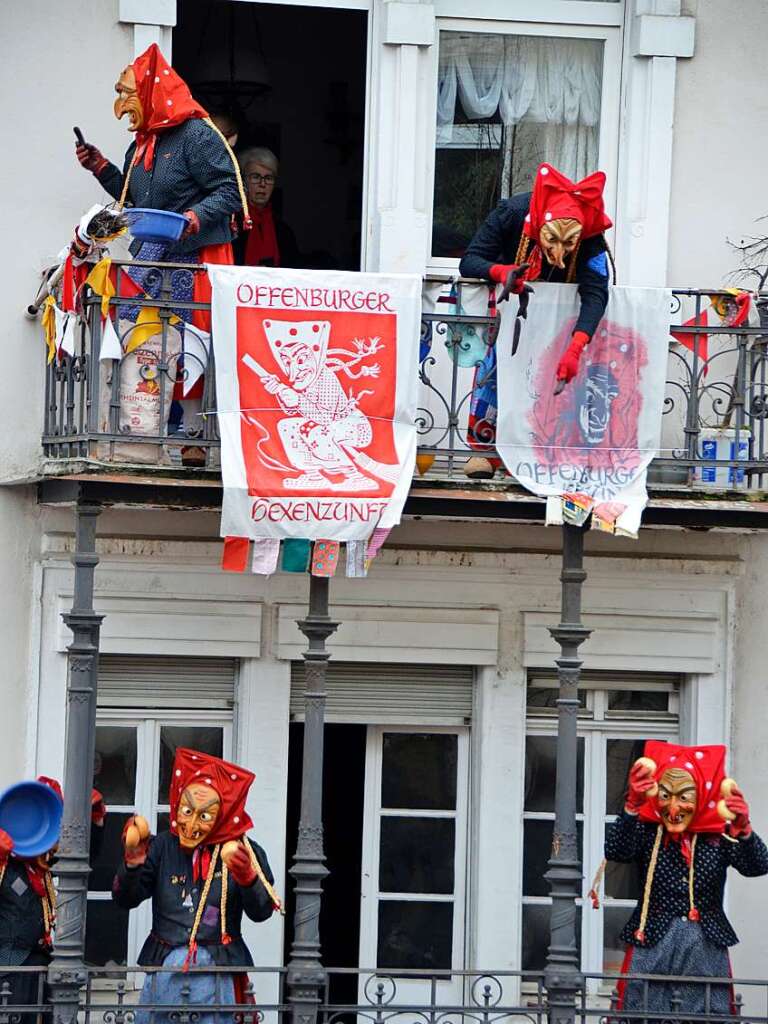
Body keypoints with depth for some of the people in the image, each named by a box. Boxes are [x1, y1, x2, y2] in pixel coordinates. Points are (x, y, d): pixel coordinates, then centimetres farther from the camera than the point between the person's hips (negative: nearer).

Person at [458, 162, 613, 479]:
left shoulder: (591, 235, -37)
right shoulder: (511, 213, -37)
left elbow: (595, 293, -45)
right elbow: (469, 262, -32)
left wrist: (575, 348, -59)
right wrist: (500, 271, -56)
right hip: (508, 293, -1)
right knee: (495, 352, -18)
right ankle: (482, 448, -14)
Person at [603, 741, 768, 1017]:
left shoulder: (718, 836, 0)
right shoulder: (646, 831, -1)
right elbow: (615, 851, -19)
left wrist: (742, 829, -34)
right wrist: (633, 806, -37)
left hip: (707, 948, 1)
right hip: (652, 945, -1)